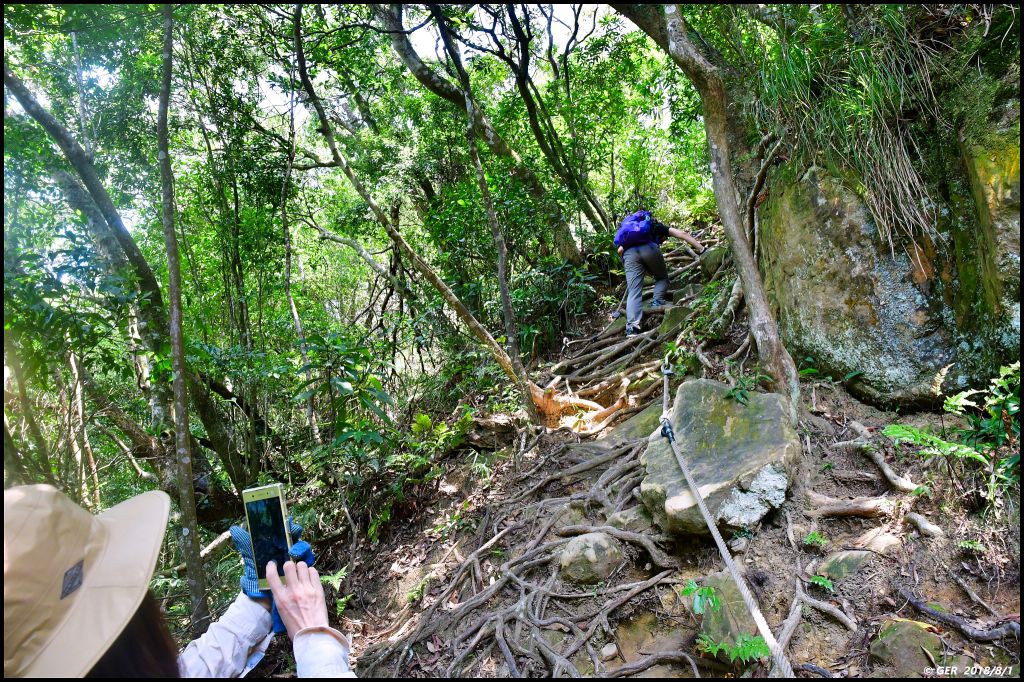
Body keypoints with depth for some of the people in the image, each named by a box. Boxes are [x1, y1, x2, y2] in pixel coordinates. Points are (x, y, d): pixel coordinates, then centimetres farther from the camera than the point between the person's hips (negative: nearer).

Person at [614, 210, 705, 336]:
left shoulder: (628, 225, 42)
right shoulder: (657, 226, 35)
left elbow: (620, 250, 26)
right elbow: (682, 234, 23)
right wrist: (702, 249, 21)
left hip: (629, 252, 2)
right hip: (649, 248, -2)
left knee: (633, 291, -3)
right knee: (662, 278, 22)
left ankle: (632, 326, -21)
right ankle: (657, 302, -3)